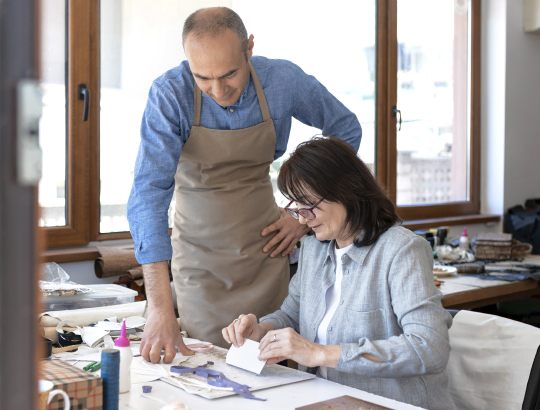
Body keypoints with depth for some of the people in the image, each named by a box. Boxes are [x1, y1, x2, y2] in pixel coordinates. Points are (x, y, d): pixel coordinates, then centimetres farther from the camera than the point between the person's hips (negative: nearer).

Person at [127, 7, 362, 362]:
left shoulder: (283, 80, -13)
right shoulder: (169, 95, -20)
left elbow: (346, 130, 5)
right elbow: (149, 193, -27)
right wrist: (160, 308, -36)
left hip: (264, 251, 1)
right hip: (200, 259, -1)